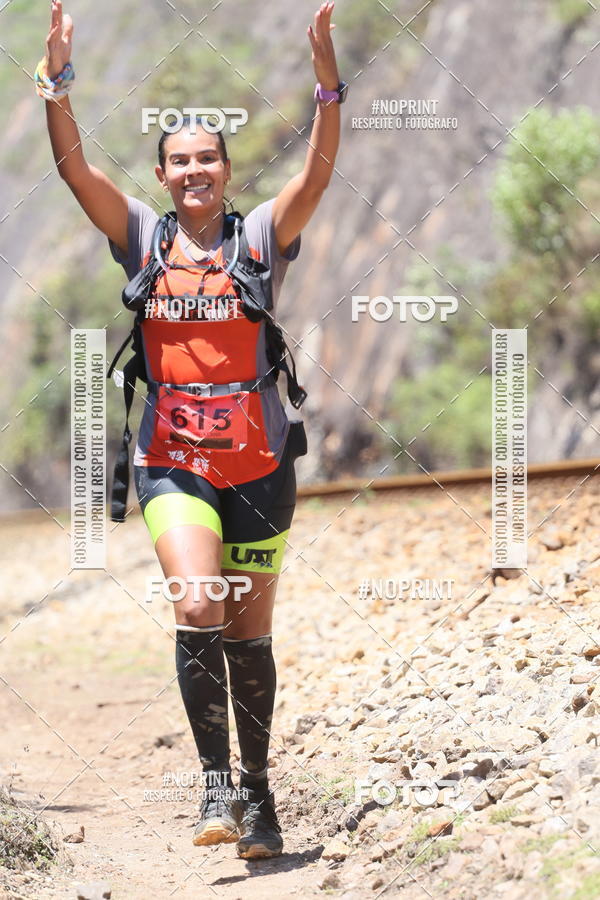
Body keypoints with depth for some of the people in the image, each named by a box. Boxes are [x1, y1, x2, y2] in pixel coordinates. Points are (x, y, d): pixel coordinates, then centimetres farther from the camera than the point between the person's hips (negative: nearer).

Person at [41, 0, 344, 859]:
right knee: (197, 609, -21)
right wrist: (57, 78, -21)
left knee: (250, 632, 9)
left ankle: (257, 791, 24)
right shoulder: (142, 235, 3)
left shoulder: (261, 235, 0)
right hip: (172, 460, 0)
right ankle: (216, 783, -12)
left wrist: (327, 80, -28)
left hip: (258, 459, 0)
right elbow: (74, 166, -8)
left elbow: (318, 174, -15)